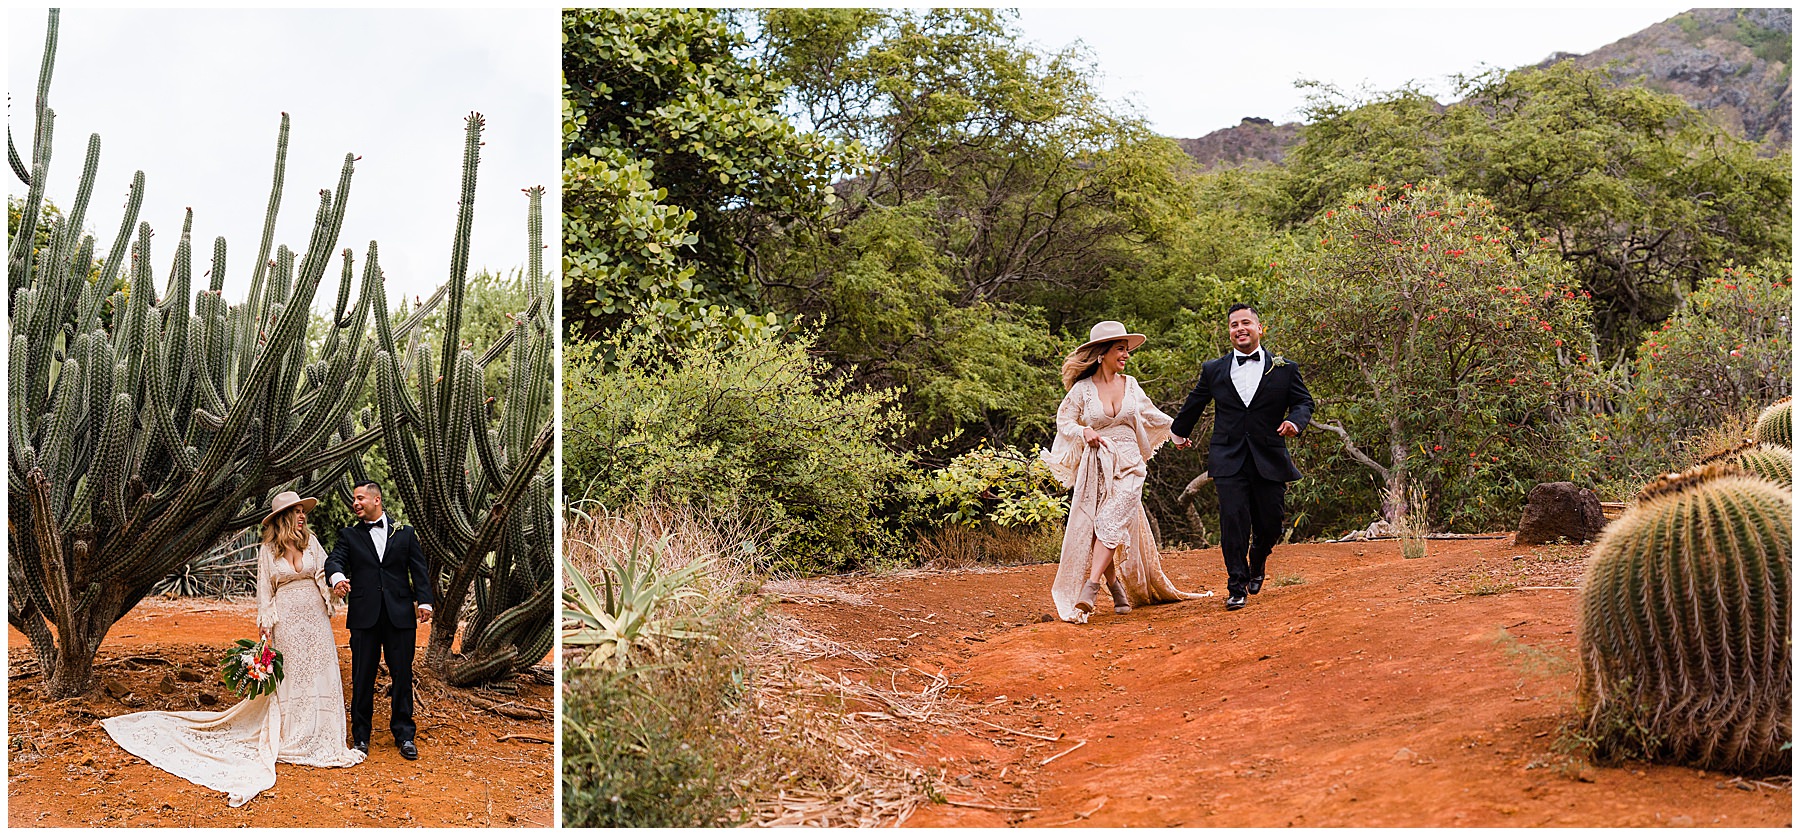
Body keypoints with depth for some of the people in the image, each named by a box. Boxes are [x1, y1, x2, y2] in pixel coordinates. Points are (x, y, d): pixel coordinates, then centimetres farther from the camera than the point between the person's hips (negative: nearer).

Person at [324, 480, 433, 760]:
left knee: (402, 676, 3)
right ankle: (361, 736, 15)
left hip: (400, 616, 0)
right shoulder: (349, 536, 12)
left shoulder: (404, 534, 12)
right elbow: (334, 560, -6)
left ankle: (404, 734, 13)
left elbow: (419, 570, 6)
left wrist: (424, 601, -8)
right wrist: (338, 577, -30)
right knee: (362, 679, 4)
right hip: (364, 617, 0)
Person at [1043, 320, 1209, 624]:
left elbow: (1149, 414, 27)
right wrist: (1084, 431, -13)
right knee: (1094, 528, -5)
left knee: (1111, 522, -16)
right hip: (1096, 468, -1)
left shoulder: (1129, 384, 10)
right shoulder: (1082, 389, 0)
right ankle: (1117, 590, 12)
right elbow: (1064, 420, 7)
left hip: (1128, 465, 1)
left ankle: (1089, 590, -24)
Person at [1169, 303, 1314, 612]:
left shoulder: (1285, 369, 6)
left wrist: (1295, 420, -10)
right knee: (1233, 523, -10)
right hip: (1229, 461, 0)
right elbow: (1194, 404, 23)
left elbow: (1304, 401, 12)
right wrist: (1179, 433, 36)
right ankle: (1237, 587, 0)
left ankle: (1257, 563, 37)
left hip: (1270, 460, 1)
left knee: (1270, 525, 5)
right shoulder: (1213, 370, 8)